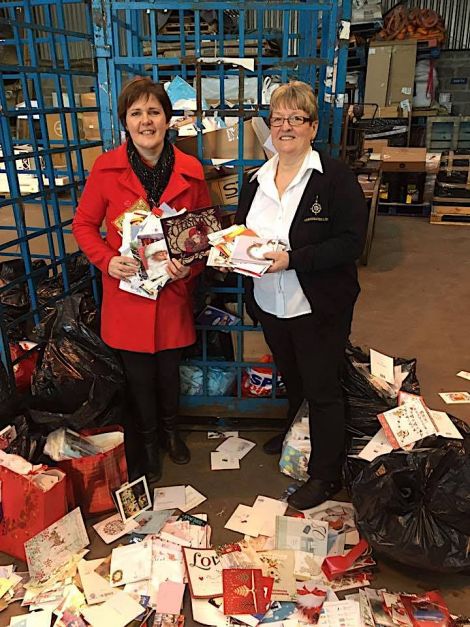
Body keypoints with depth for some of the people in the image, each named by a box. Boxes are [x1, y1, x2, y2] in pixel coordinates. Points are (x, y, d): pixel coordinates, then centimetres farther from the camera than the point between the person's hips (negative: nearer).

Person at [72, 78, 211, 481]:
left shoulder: (191, 171, -5)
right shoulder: (106, 168, -9)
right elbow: (84, 224, 2)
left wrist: (191, 265, -13)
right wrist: (107, 260, -16)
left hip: (174, 292, 1)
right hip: (127, 290, -1)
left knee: (169, 369, 19)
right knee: (139, 376, 14)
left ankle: (171, 430, 50)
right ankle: (147, 440, 43)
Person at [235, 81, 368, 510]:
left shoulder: (336, 177, -13)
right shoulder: (256, 181, 6)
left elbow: (351, 242, -19)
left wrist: (293, 258, -28)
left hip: (319, 308, -5)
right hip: (270, 305, 6)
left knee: (322, 390, 7)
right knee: (292, 380, 26)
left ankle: (325, 476, 26)